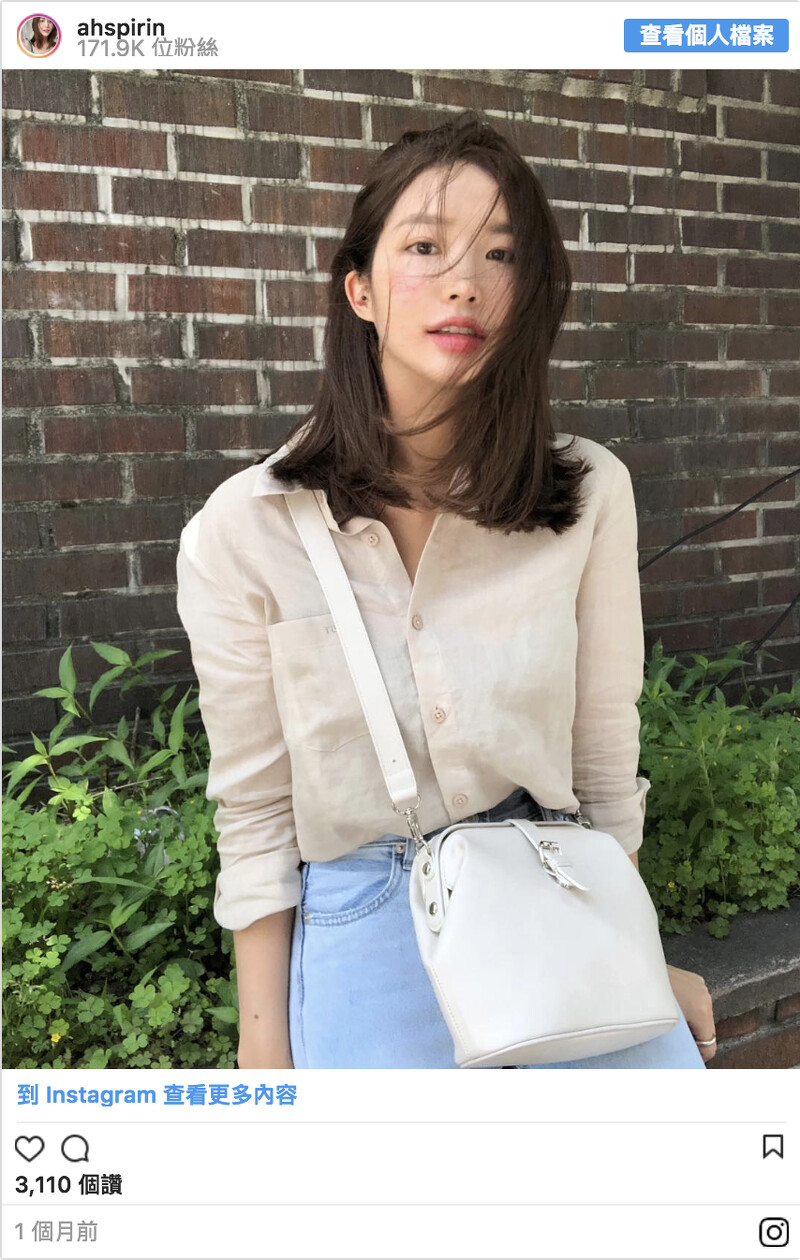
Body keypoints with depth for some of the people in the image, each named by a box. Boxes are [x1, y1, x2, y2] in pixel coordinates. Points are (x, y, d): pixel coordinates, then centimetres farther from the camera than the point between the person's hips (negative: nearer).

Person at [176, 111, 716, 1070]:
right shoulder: (242, 531, -11)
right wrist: (266, 1055, -1)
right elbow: (254, 815, -5)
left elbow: (605, 758, 1)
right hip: (359, 926, -1)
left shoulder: (590, 495, -8)